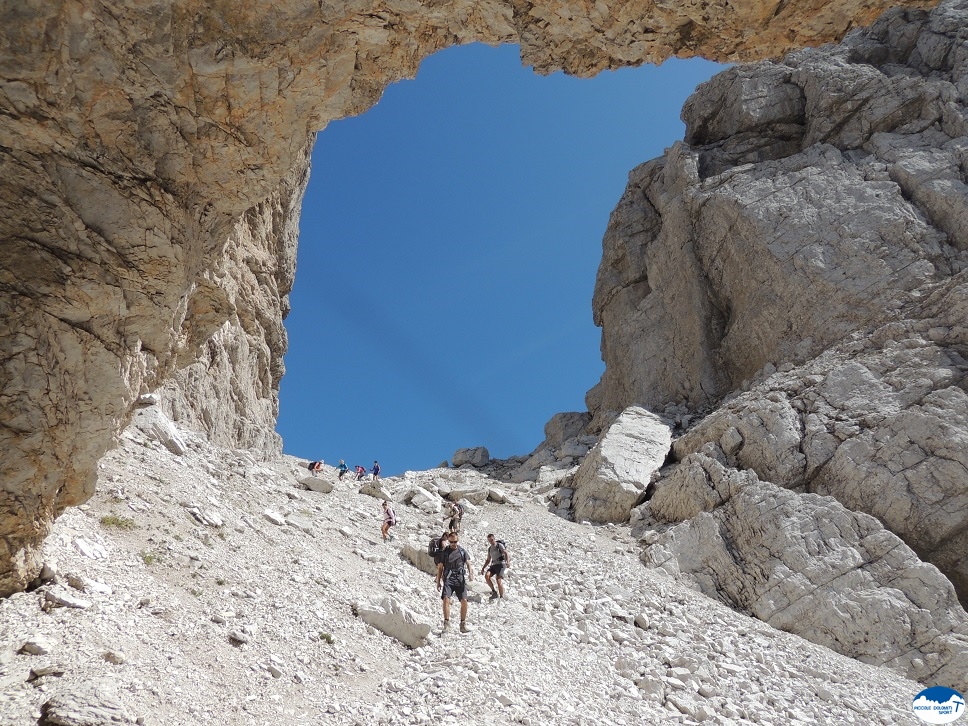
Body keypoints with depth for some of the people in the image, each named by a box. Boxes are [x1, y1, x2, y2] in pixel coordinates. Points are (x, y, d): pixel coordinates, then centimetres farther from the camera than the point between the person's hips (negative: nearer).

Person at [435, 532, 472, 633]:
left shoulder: (462, 551, 11)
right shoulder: (444, 552, 9)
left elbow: (468, 563, 4)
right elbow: (440, 568, 12)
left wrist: (470, 573, -16)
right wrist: (438, 582, 8)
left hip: (460, 579, 1)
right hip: (448, 579, -1)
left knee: (464, 601, -8)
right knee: (446, 599, -19)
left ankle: (463, 624, 6)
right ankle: (446, 624, -13)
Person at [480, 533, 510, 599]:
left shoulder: (499, 545, 0)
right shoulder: (490, 548, 19)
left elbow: (506, 553, -12)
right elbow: (488, 560, 27)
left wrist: (507, 561, -31)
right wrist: (483, 568, 17)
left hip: (501, 564, -6)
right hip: (494, 565, 6)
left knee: (499, 580, -20)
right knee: (487, 576, -20)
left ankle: (501, 597, -9)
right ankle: (494, 592, -9)